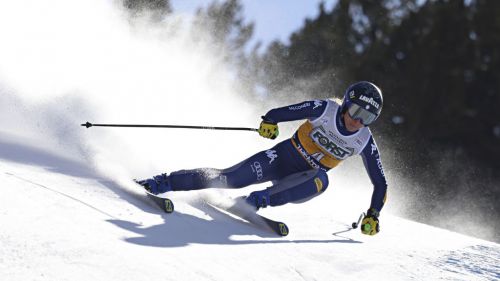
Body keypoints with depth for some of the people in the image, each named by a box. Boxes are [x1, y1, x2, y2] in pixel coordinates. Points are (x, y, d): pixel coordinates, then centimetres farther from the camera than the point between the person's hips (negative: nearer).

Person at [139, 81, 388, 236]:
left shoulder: (364, 142, -9)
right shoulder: (325, 110, -15)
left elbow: (380, 184, -3)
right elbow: (281, 113, -13)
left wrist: (373, 215, -13)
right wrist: (269, 121, -34)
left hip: (303, 180, 2)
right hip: (284, 156, -1)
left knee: (321, 181, -35)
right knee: (229, 178, -19)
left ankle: (262, 199, -37)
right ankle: (164, 183, -11)